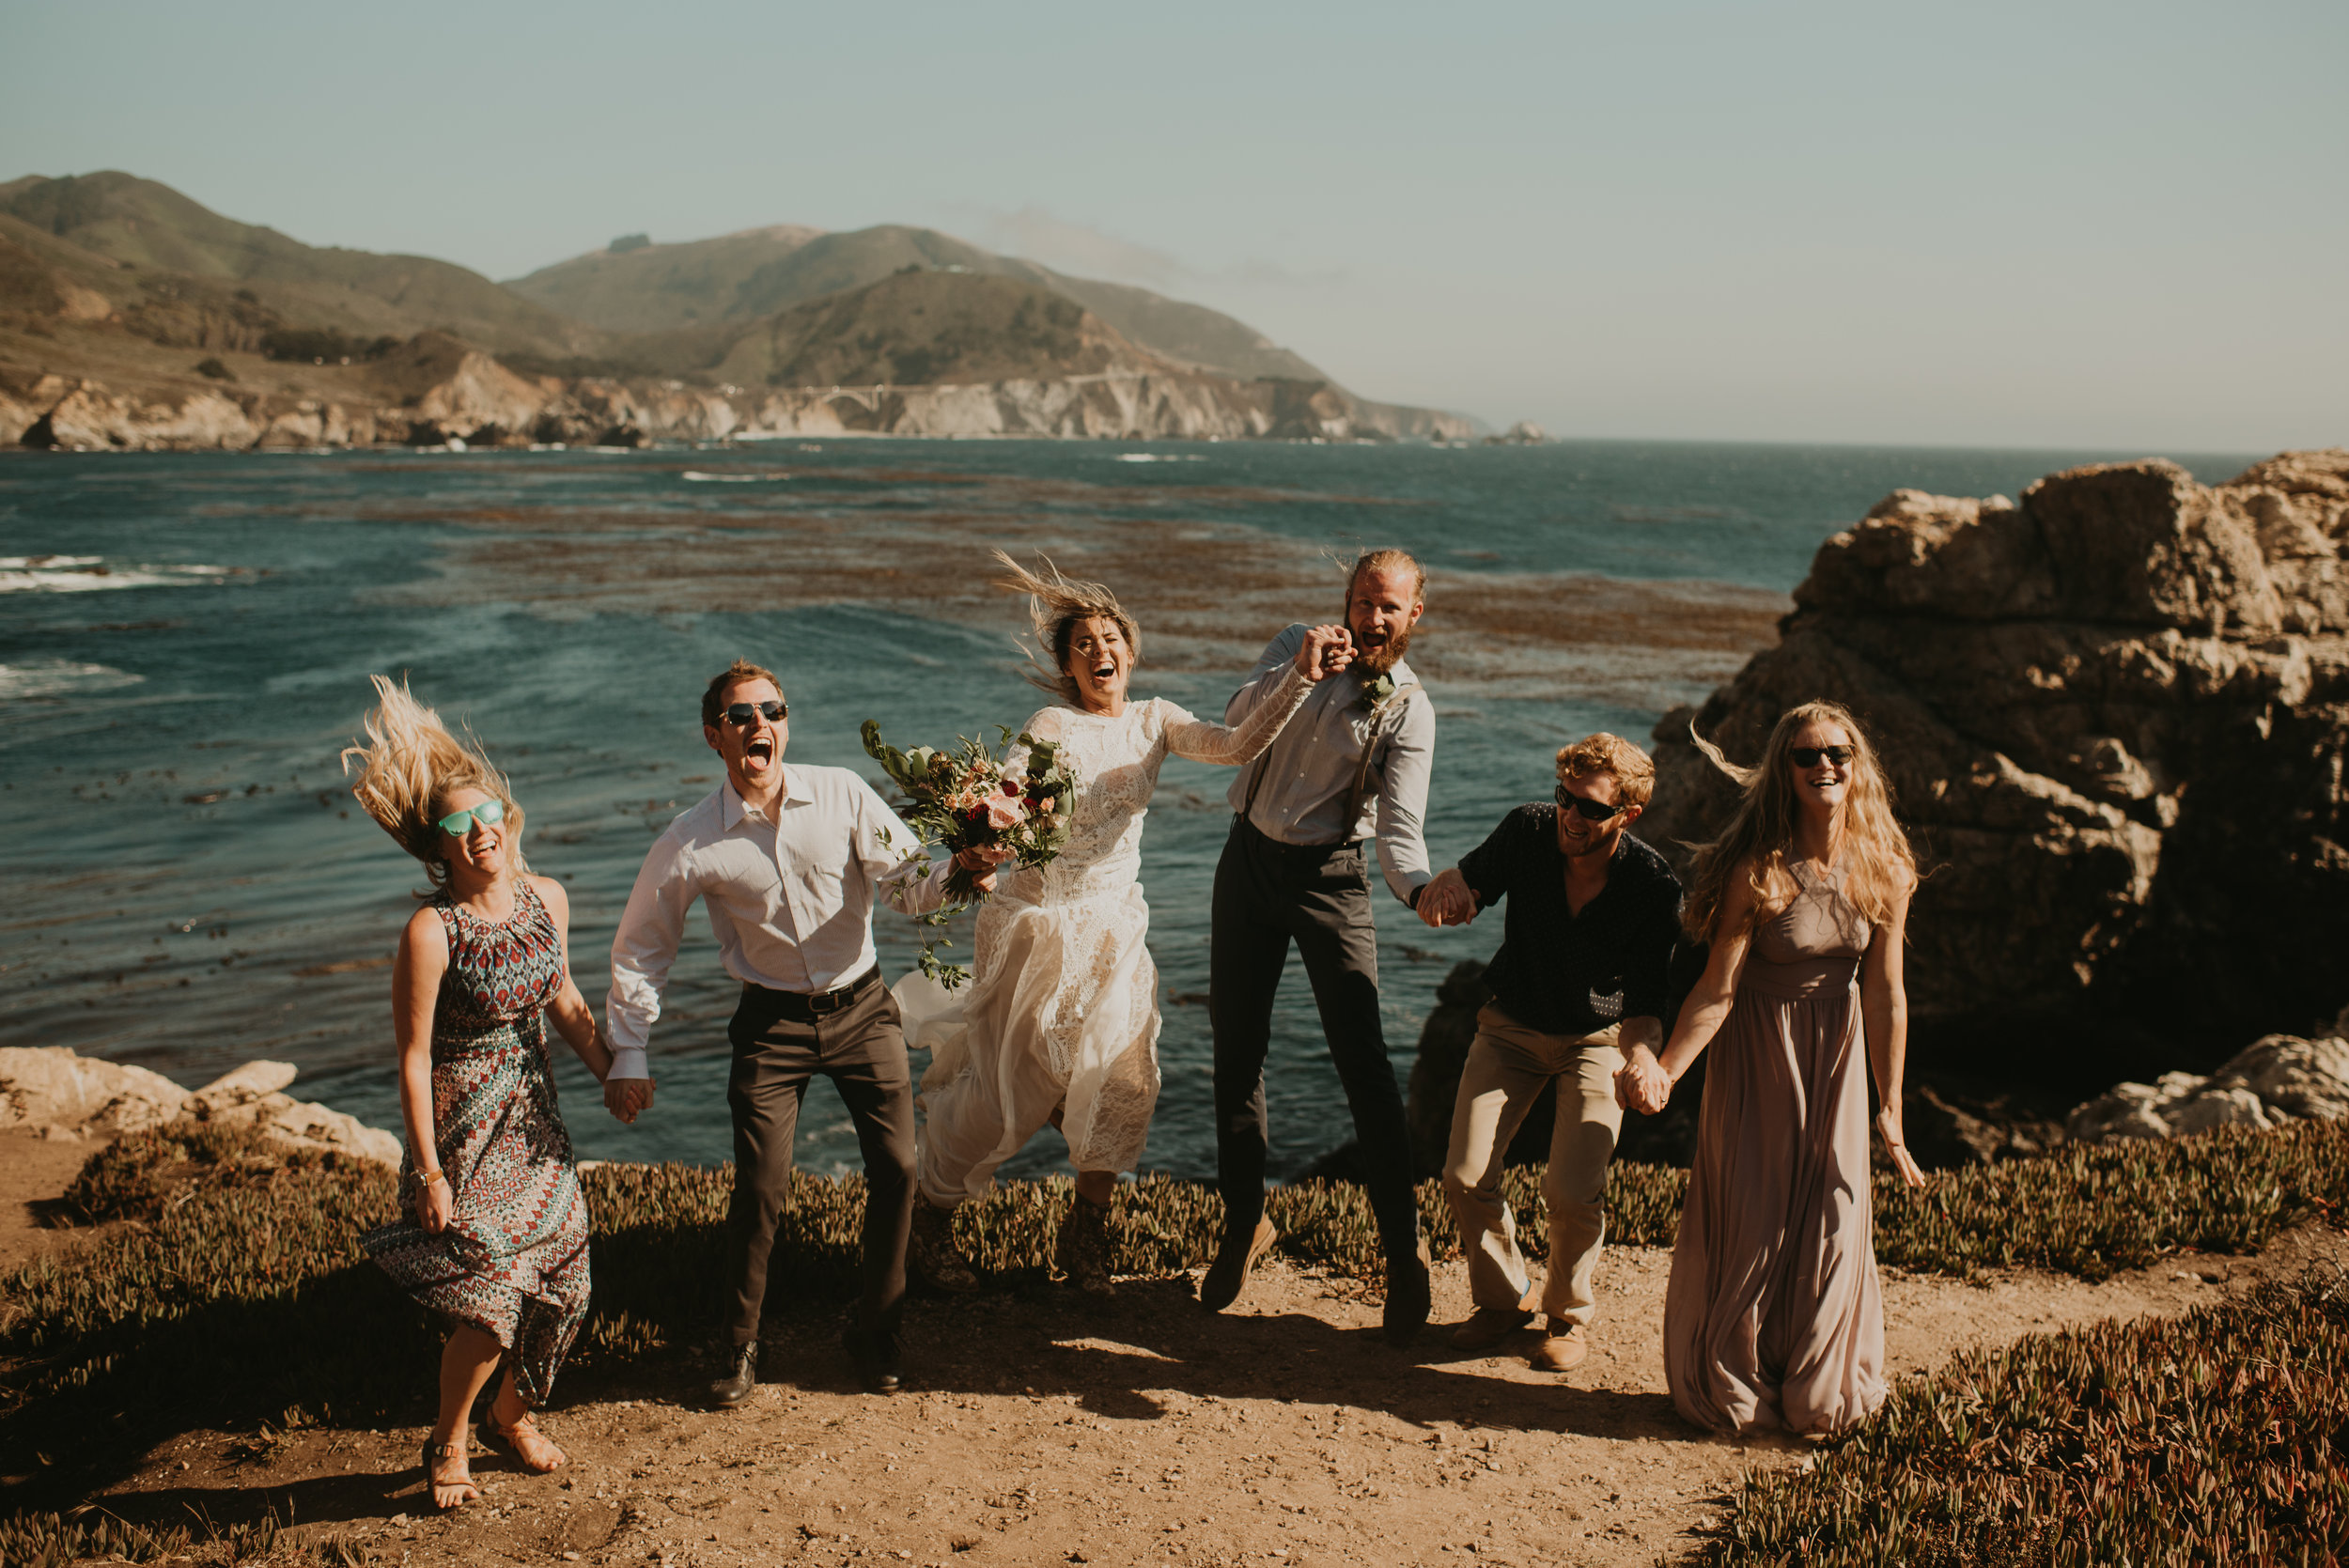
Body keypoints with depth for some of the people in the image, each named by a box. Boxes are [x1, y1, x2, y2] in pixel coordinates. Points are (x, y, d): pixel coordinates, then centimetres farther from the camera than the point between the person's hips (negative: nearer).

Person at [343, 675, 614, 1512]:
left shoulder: (548, 898, -1)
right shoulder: (431, 931, -20)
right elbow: (413, 1058, -16)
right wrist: (427, 1171, -15)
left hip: (536, 1120, 6)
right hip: (464, 1127, -6)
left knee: (561, 1283, 11)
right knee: (491, 1303, -6)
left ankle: (515, 1411, 38)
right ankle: (448, 1442, 22)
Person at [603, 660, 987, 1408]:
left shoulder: (843, 794, -9)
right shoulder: (692, 843, -10)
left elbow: (904, 881, -11)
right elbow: (639, 950, 1)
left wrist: (954, 874, -34)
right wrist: (629, 1057, 1)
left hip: (861, 1006, 2)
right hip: (772, 1020, -1)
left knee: (896, 1166, 0)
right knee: (761, 1186, -5)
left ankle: (874, 1331, 21)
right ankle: (739, 1346, 19)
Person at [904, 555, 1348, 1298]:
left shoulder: (1153, 720, 1)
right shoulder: (1054, 727, -14)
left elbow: (1238, 745, -13)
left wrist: (1299, 678, -26)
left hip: (1115, 927, 5)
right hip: (1039, 923, -5)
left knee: (1123, 1081, 2)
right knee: (1006, 1086, 3)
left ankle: (1087, 1232, 22)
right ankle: (930, 1216, 26)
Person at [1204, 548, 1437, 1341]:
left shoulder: (1409, 709, -7)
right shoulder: (1298, 647, 3)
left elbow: (1398, 826, -16)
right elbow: (1238, 723, -12)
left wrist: (1421, 888, -36)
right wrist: (1297, 672, -27)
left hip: (1329, 876, -3)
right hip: (1249, 860, 3)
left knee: (1363, 1061, -10)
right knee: (1236, 1050, 9)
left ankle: (1403, 1251, -2)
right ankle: (1244, 1223, 25)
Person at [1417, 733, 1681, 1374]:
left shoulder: (1654, 887, -24)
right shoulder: (1527, 831, -20)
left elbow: (1643, 1004, -19)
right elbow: (1465, 884, -9)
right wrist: (1443, 889, -35)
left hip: (1598, 1039, -2)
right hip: (1513, 1027, 2)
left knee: (1572, 1191, -18)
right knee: (1466, 1178, -9)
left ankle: (1570, 1313, 13)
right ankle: (1503, 1298, 20)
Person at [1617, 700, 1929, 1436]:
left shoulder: (1884, 870, -8)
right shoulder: (1758, 869, -19)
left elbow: (1886, 996, -4)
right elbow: (1718, 988, -18)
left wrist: (1890, 1106, -2)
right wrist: (1665, 1070, -27)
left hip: (1835, 1052, 3)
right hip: (1757, 1051, -3)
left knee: (1832, 1221, 5)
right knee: (1749, 1220, 3)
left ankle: (1820, 1394, 27)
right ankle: (1731, 1393, 25)